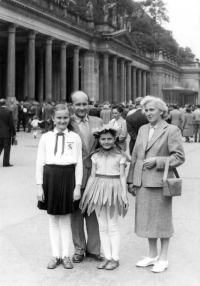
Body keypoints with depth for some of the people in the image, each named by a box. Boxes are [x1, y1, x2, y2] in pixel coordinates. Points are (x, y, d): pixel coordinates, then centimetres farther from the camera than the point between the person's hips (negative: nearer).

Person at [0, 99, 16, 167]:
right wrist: (14, 133, -3)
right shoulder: (8, 112, -12)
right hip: (6, 133, -4)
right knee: (7, 148, 4)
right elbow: (11, 124, -11)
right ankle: (6, 163, 7)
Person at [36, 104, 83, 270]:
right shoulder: (46, 137, 2)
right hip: (50, 177, 1)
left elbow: (79, 163, 1)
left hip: (68, 177, -1)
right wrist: (40, 186, -1)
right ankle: (55, 256, 21)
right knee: (53, 219, 10)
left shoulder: (75, 138, 0)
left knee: (65, 219, 8)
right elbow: (40, 163, 3)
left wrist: (78, 186, -3)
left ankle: (66, 255, 19)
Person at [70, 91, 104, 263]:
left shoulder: (98, 122, 7)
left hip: (94, 173, 3)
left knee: (94, 212, 10)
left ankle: (93, 248, 22)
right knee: (76, 213, 8)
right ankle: (79, 249, 22)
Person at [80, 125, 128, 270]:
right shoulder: (96, 156, 7)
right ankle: (107, 257, 18)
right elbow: (92, 176, 10)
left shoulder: (119, 156, -1)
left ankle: (115, 258, 12)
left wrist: (124, 196, -7)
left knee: (112, 226, 2)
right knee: (102, 227, 8)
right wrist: (85, 194, 9)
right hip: (98, 190, 4)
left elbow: (122, 177, -1)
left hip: (113, 190, -4)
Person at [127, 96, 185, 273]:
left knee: (162, 219, 4)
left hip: (160, 182, -6)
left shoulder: (171, 130, -5)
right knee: (147, 219, 13)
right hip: (142, 182, 6)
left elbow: (179, 157, -8)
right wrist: (131, 180, 12)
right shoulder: (142, 129, 13)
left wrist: (157, 161, -16)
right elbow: (135, 156, 15)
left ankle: (163, 258, 18)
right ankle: (152, 255, 28)